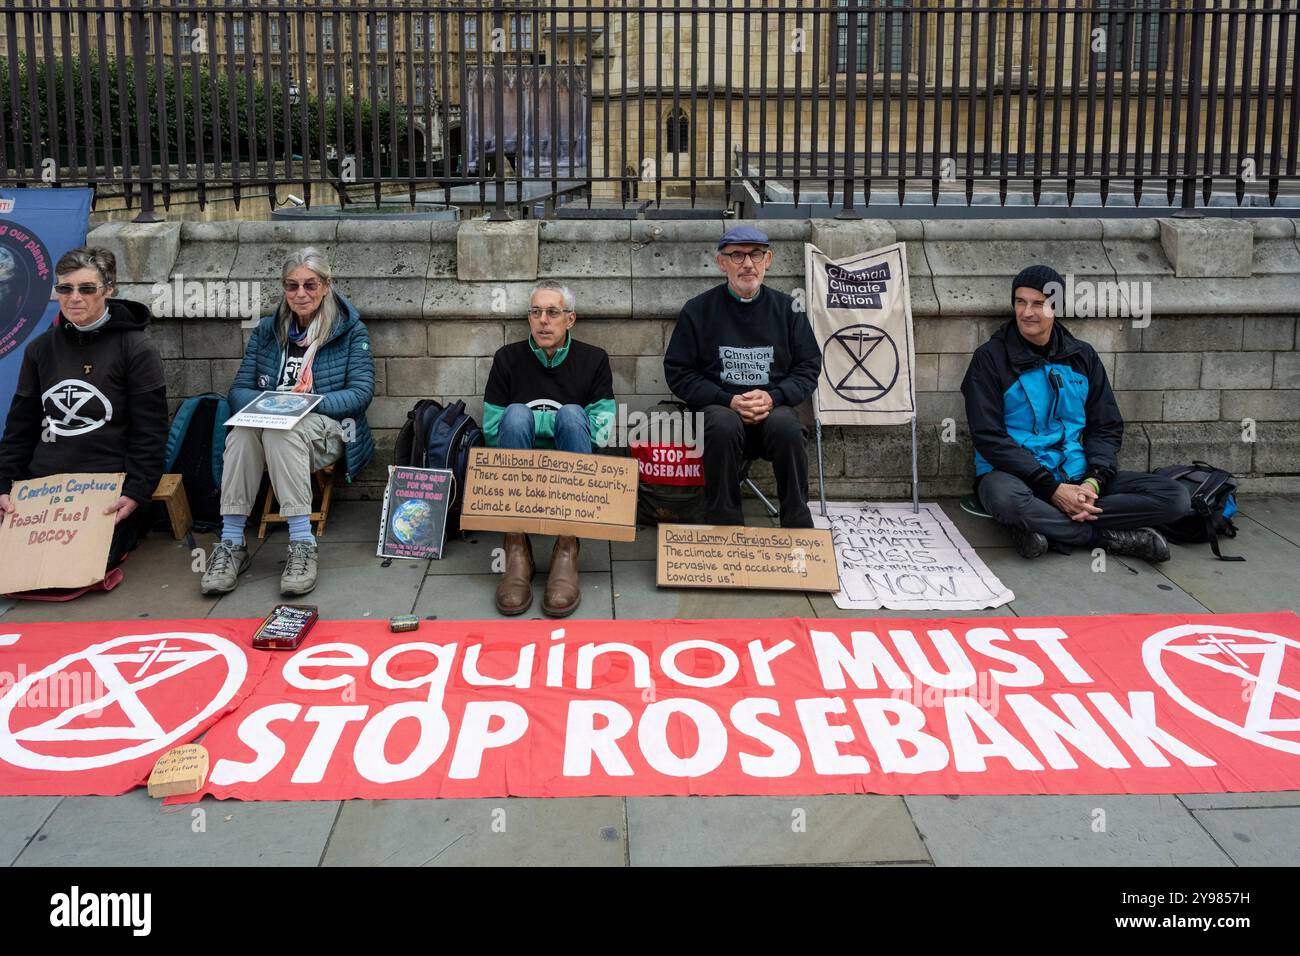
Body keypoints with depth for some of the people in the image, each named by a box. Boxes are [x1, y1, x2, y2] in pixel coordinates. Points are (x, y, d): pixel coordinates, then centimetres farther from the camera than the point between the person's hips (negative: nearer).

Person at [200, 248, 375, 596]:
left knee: (281, 431, -37)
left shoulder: (351, 330, 5)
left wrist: (310, 402, -20)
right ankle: (231, 543, -35)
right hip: (271, 424, 3)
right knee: (242, 432, -33)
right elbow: (239, 390, 8)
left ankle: (302, 542, -41)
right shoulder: (267, 330, 14)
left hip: (327, 430, -3)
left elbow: (361, 393, -4)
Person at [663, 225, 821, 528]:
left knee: (788, 428, -33)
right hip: (719, 407, -1)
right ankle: (724, 524, -26)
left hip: (773, 409, 1)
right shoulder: (698, 310, 5)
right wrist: (728, 401, -11)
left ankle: (798, 527, -21)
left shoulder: (786, 308, 10)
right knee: (723, 426, -36)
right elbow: (678, 372, 3)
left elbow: (809, 367, 10)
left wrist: (774, 397, -10)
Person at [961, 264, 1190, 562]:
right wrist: (1052, 489, -19)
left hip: (1076, 477, 4)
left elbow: (1107, 428, 10)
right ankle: (1111, 536, -20)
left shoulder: (1082, 356, 11)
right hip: (1015, 475, -4)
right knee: (1006, 499, -42)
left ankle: (1046, 526, -22)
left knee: (1175, 497, -14)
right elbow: (989, 437, -11)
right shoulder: (990, 358, -3)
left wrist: (1094, 481, -11)